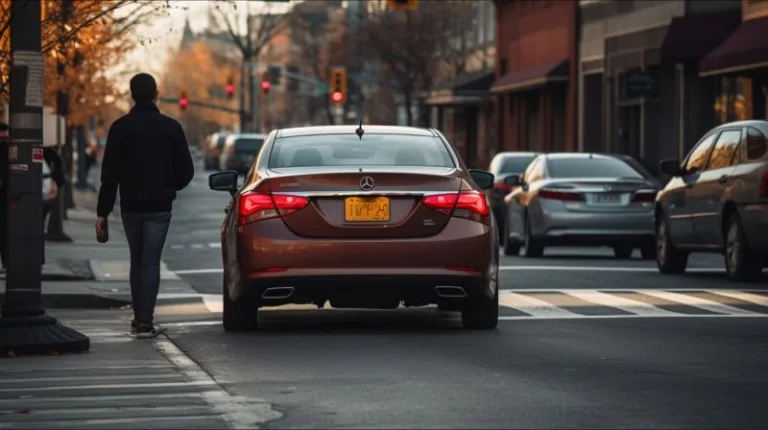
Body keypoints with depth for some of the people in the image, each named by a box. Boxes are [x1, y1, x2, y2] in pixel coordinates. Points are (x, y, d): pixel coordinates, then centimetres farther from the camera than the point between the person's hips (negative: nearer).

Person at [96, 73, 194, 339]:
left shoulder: (120, 128, -3)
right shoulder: (170, 127, -3)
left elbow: (110, 174, -5)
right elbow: (186, 171, -1)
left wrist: (103, 212, -3)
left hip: (130, 206, 1)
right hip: (159, 207, -1)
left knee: (137, 262, 16)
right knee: (151, 262, -2)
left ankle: (139, 318, 19)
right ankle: (145, 321, -9)